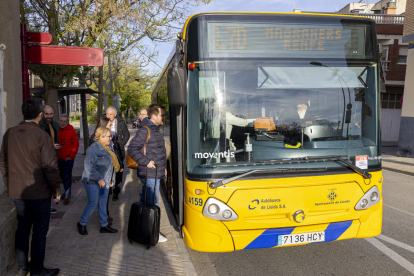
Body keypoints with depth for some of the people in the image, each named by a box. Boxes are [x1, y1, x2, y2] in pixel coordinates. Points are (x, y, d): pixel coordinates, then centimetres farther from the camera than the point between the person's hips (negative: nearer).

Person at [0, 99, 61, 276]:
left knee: (22, 227, 17)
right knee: (39, 230, 7)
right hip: (39, 192, -6)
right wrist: (56, 189, -5)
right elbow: (50, 166, -16)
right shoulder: (42, 136, -17)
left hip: (16, 191, 6)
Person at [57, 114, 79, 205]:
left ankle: (66, 196, -1)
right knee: (62, 176, 15)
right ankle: (67, 191, 31)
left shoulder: (72, 131, -7)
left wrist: (71, 156, -10)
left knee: (67, 177, -4)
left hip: (68, 159, -4)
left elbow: (76, 145, -5)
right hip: (58, 159, 4)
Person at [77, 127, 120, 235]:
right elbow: (88, 166, -22)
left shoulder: (106, 148, 10)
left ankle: (104, 225, 22)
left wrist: (111, 179, 18)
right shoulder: (94, 148, -18)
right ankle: (82, 223, 20)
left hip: (104, 182, 8)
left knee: (103, 203, 13)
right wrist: (98, 179, -25)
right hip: (93, 182, -8)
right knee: (93, 203, 0)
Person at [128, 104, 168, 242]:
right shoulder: (144, 130, -16)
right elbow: (132, 148, -22)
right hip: (149, 174, -10)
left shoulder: (155, 129, 16)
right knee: (152, 204, -4)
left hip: (155, 173, 10)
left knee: (145, 201, 18)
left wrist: (163, 167, 21)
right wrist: (146, 162, -21)